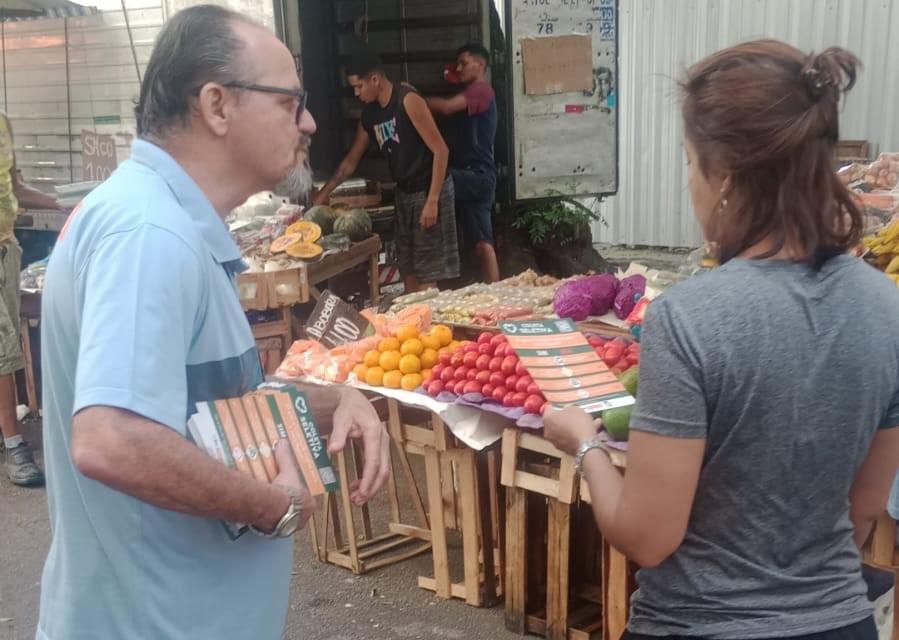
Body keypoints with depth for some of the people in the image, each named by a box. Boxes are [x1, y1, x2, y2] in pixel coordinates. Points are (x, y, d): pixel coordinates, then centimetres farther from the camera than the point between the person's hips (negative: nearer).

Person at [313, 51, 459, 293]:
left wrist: (432, 200, -22)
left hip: (429, 191, -8)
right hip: (404, 193, 8)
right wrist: (324, 193, 19)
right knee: (407, 268, 11)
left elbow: (440, 150, -19)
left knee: (427, 272, -6)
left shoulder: (408, 100, -16)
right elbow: (351, 160, 20)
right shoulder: (369, 114, 8)